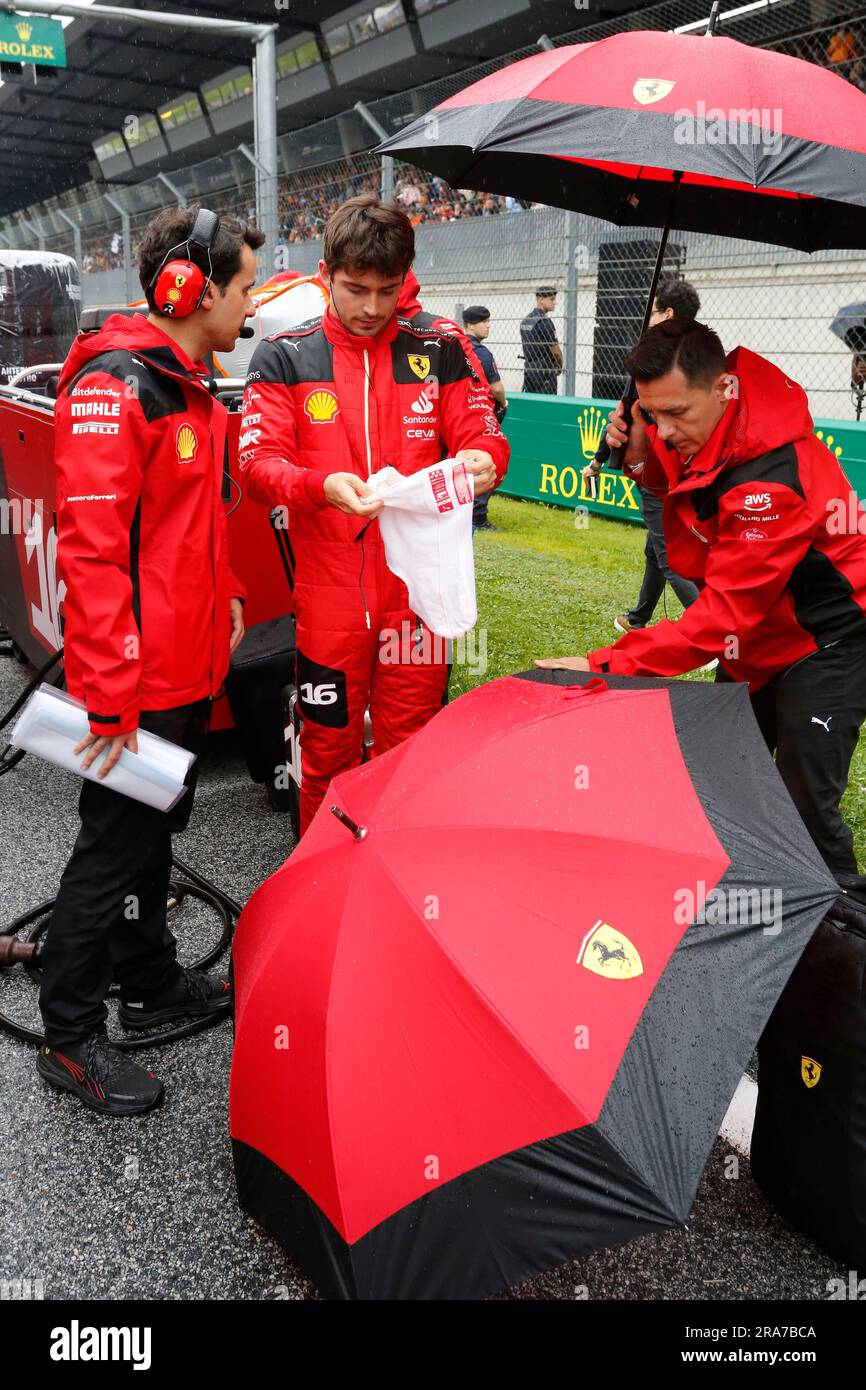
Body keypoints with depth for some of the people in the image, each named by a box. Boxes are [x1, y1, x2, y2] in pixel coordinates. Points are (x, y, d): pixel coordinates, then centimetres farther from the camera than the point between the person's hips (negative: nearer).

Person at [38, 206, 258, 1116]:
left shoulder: (188, 386, 13)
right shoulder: (112, 389, -18)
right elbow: (90, 547, -24)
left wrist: (224, 597, 15)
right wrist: (111, 694, -25)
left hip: (187, 670, 9)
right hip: (135, 683, -9)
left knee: (154, 829, 20)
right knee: (113, 846, 1)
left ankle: (149, 982, 38)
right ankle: (69, 1038, 17)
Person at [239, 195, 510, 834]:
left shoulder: (438, 350, 8)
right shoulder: (284, 358, 4)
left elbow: (483, 435, 8)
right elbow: (258, 462, -4)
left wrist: (482, 459, -17)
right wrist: (322, 486, -25)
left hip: (418, 590, 1)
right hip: (328, 595, 0)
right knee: (328, 756, 10)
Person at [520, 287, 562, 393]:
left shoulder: (525, 320, 12)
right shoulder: (544, 321, -15)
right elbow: (555, 350, -12)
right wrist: (559, 366, 8)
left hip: (528, 371, 9)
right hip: (544, 372, -9)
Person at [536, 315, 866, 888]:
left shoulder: (771, 481, -35)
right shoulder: (698, 432, -9)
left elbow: (725, 614, -35)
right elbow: (678, 483, 12)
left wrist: (606, 665, -36)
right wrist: (640, 453, -12)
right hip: (762, 636, 9)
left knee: (806, 808, -7)